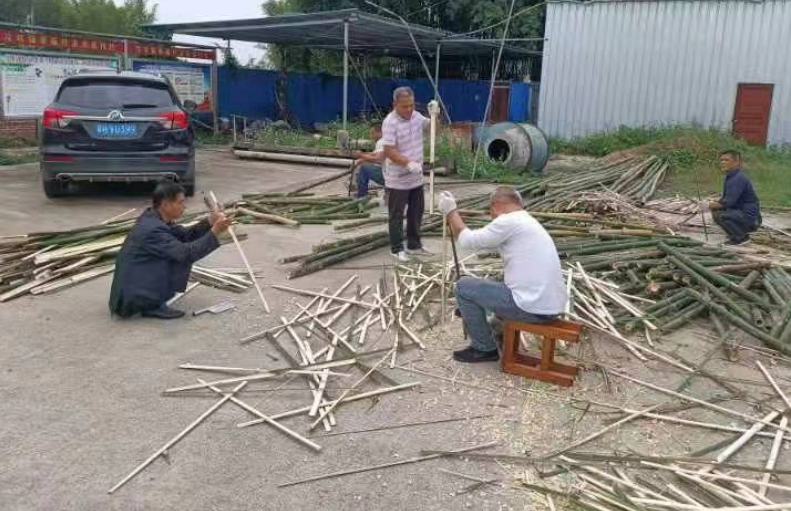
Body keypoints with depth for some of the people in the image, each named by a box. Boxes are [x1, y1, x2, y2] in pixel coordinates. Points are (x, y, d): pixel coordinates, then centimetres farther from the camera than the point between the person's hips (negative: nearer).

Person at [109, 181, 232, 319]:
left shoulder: (151, 218, 5)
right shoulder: (153, 229, -23)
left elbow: (184, 235, 12)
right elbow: (186, 253, -27)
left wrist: (208, 223, -2)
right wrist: (214, 233, -22)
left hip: (131, 287, 10)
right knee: (183, 258, -14)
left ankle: (151, 303, 12)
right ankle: (153, 306, -8)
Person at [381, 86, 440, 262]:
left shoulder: (416, 116, 3)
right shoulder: (390, 122, -20)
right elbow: (389, 151, -25)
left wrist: (434, 114, -3)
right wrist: (409, 163, -36)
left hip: (416, 178, 8)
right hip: (397, 180, -8)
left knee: (416, 211, 17)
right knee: (397, 215, 4)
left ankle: (414, 245, 31)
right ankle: (397, 249, 16)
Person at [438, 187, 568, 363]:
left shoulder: (508, 221, -11)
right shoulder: (528, 222, 18)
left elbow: (467, 241, -4)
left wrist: (451, 211, 8)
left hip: (534, 308, -9)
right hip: (553, 306, 9)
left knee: (464, 287, 4)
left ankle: (484, 348, 13)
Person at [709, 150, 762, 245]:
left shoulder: (739, 178, -19)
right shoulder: (730, 177, 11)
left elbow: (729, 202, -26)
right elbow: (725, 198, 18)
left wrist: (709, 205, -16)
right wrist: (713, 203, -1)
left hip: (750, 218, -10)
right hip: (741, 213, 10)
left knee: (718, 215, -26)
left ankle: (742, 237, -9)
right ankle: (740, 232, 16)